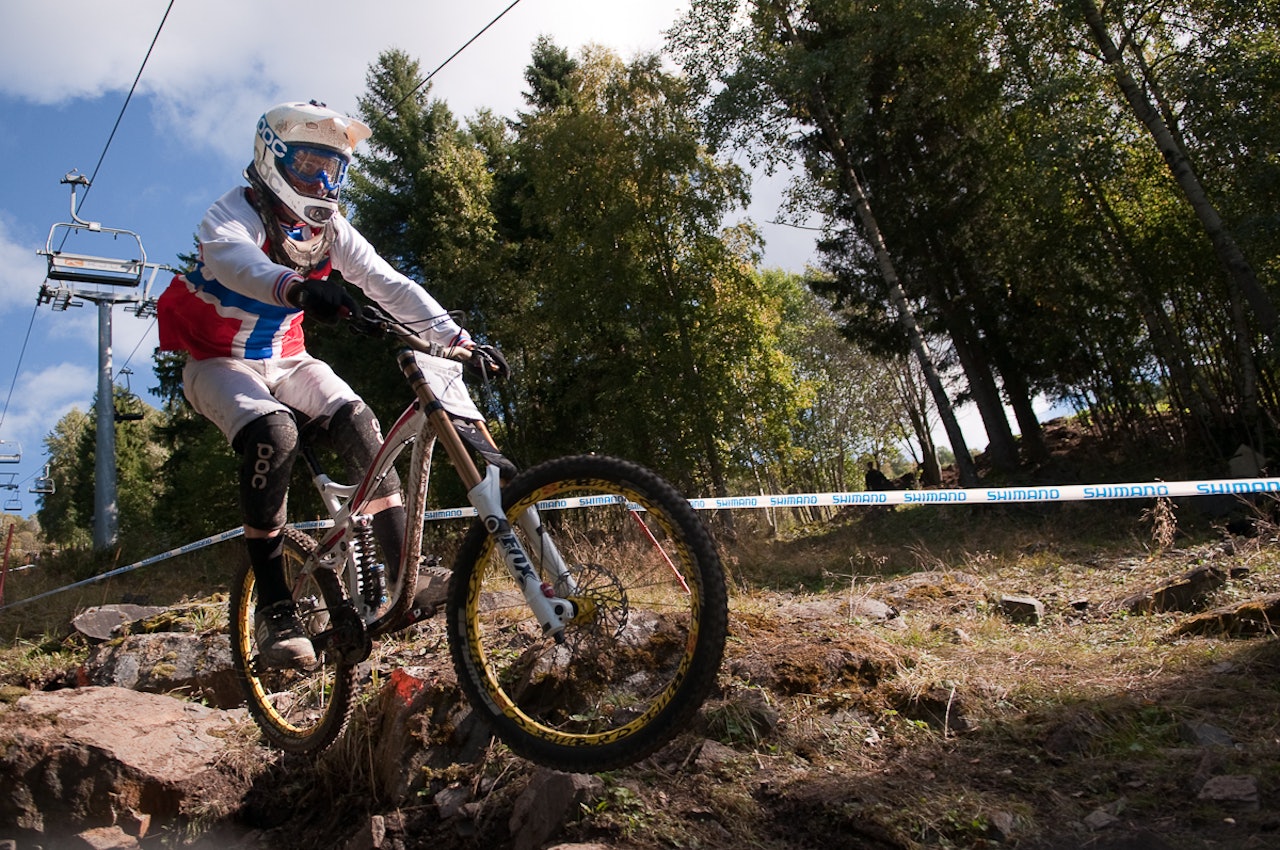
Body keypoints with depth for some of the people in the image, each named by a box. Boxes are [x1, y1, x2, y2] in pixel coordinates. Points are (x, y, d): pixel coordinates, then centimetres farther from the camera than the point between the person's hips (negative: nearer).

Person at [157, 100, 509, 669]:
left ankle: (406, 572, -23)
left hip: (285, 361, 5)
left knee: (356, 420, -23)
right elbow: (232, 258, -40)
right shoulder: (235, 212, -16)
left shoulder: (330, 230, -1)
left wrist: (459, 340, -25)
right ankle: (274, 608, -25)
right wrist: (297, 287, -63)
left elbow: (390, 285, -11)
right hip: (218, 363, -4)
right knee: (273, 434, -33)